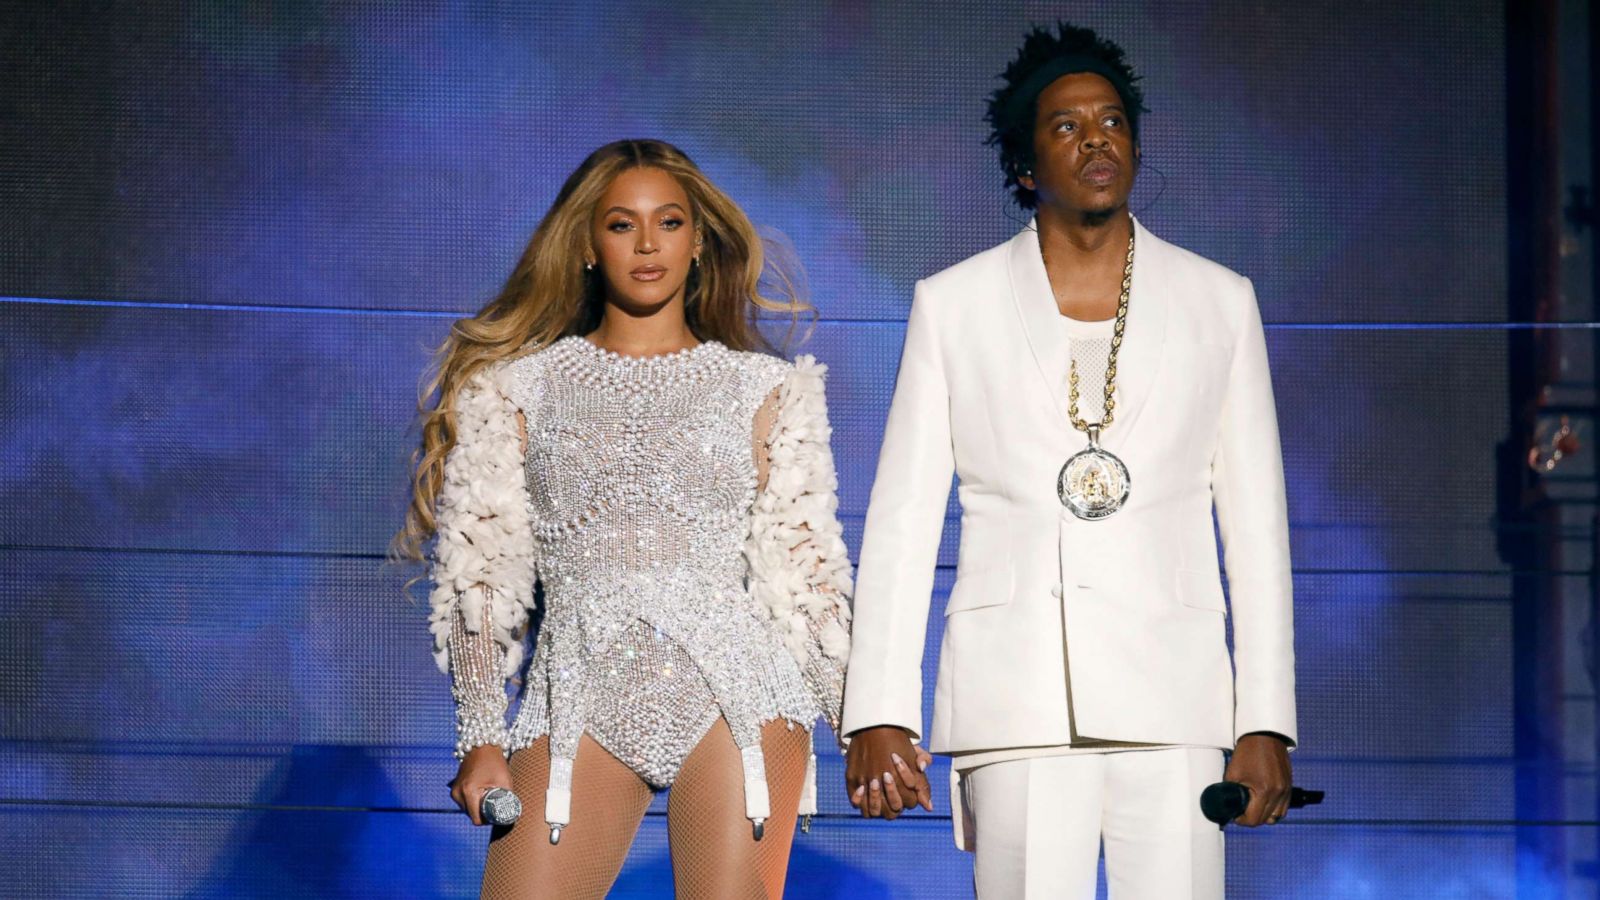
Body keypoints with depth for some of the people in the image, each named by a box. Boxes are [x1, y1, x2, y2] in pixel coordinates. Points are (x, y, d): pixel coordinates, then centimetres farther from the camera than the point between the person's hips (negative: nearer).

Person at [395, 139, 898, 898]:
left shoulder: (761, 389, 14)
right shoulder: (523, 386, 13)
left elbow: (806, 571, 13)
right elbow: (482, 573, 9)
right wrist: (480, 740, 0)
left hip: (735, 692, 0)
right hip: (581, 705, 0)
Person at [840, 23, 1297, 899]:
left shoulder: (1218, 302, 13)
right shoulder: (953, 305, 11)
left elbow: (1255, 525, 12)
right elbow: (901, 520, 8)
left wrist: (1267, 721, 4)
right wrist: (878, 716, -1)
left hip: (1172, 693, 1)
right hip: (1015, 692, -1)